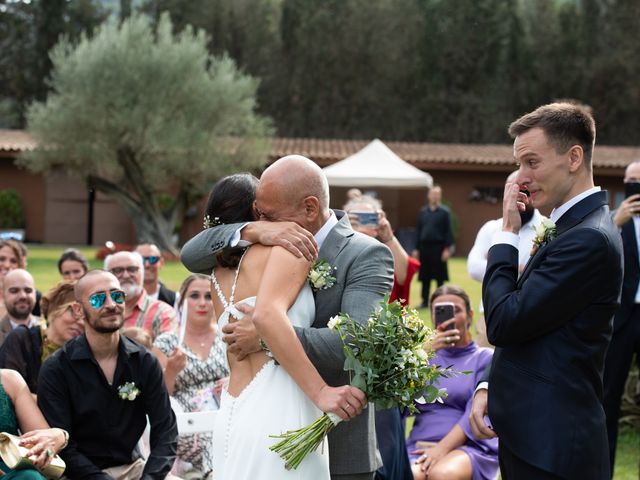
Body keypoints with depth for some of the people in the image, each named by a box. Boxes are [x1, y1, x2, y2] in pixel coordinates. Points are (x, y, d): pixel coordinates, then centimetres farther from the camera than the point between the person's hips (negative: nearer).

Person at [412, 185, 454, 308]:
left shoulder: (444, 212, -1)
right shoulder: (423, 212, 11)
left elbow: (448, 232, -5)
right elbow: (418, 231, 12)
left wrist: (447, 249, -12)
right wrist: (416, 249, 8)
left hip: (438, 248, -4)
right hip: (424, 247, 4)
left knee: (440, 277, 2)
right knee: (425, 277, 7)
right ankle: (425, 301, 14)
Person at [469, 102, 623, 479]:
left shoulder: (589, 239, -19)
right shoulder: (571, 226, 12)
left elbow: (504, 324, -19)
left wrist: (508, 235, -10)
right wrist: (490, 388, 5)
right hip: (530, 433, 9)